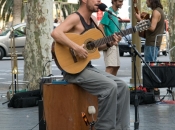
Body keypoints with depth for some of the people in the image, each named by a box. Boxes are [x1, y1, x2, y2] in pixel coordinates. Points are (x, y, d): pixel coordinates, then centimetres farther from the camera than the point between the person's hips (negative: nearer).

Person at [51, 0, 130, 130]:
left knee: (123, 87, -1)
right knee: (110, 87, -24)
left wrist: (110, 43, 4)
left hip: (89, 67, 9)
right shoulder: (75, 18, -14)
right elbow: (55, 33, -30)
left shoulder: (93, 20, 13)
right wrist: (76, 48, -33)